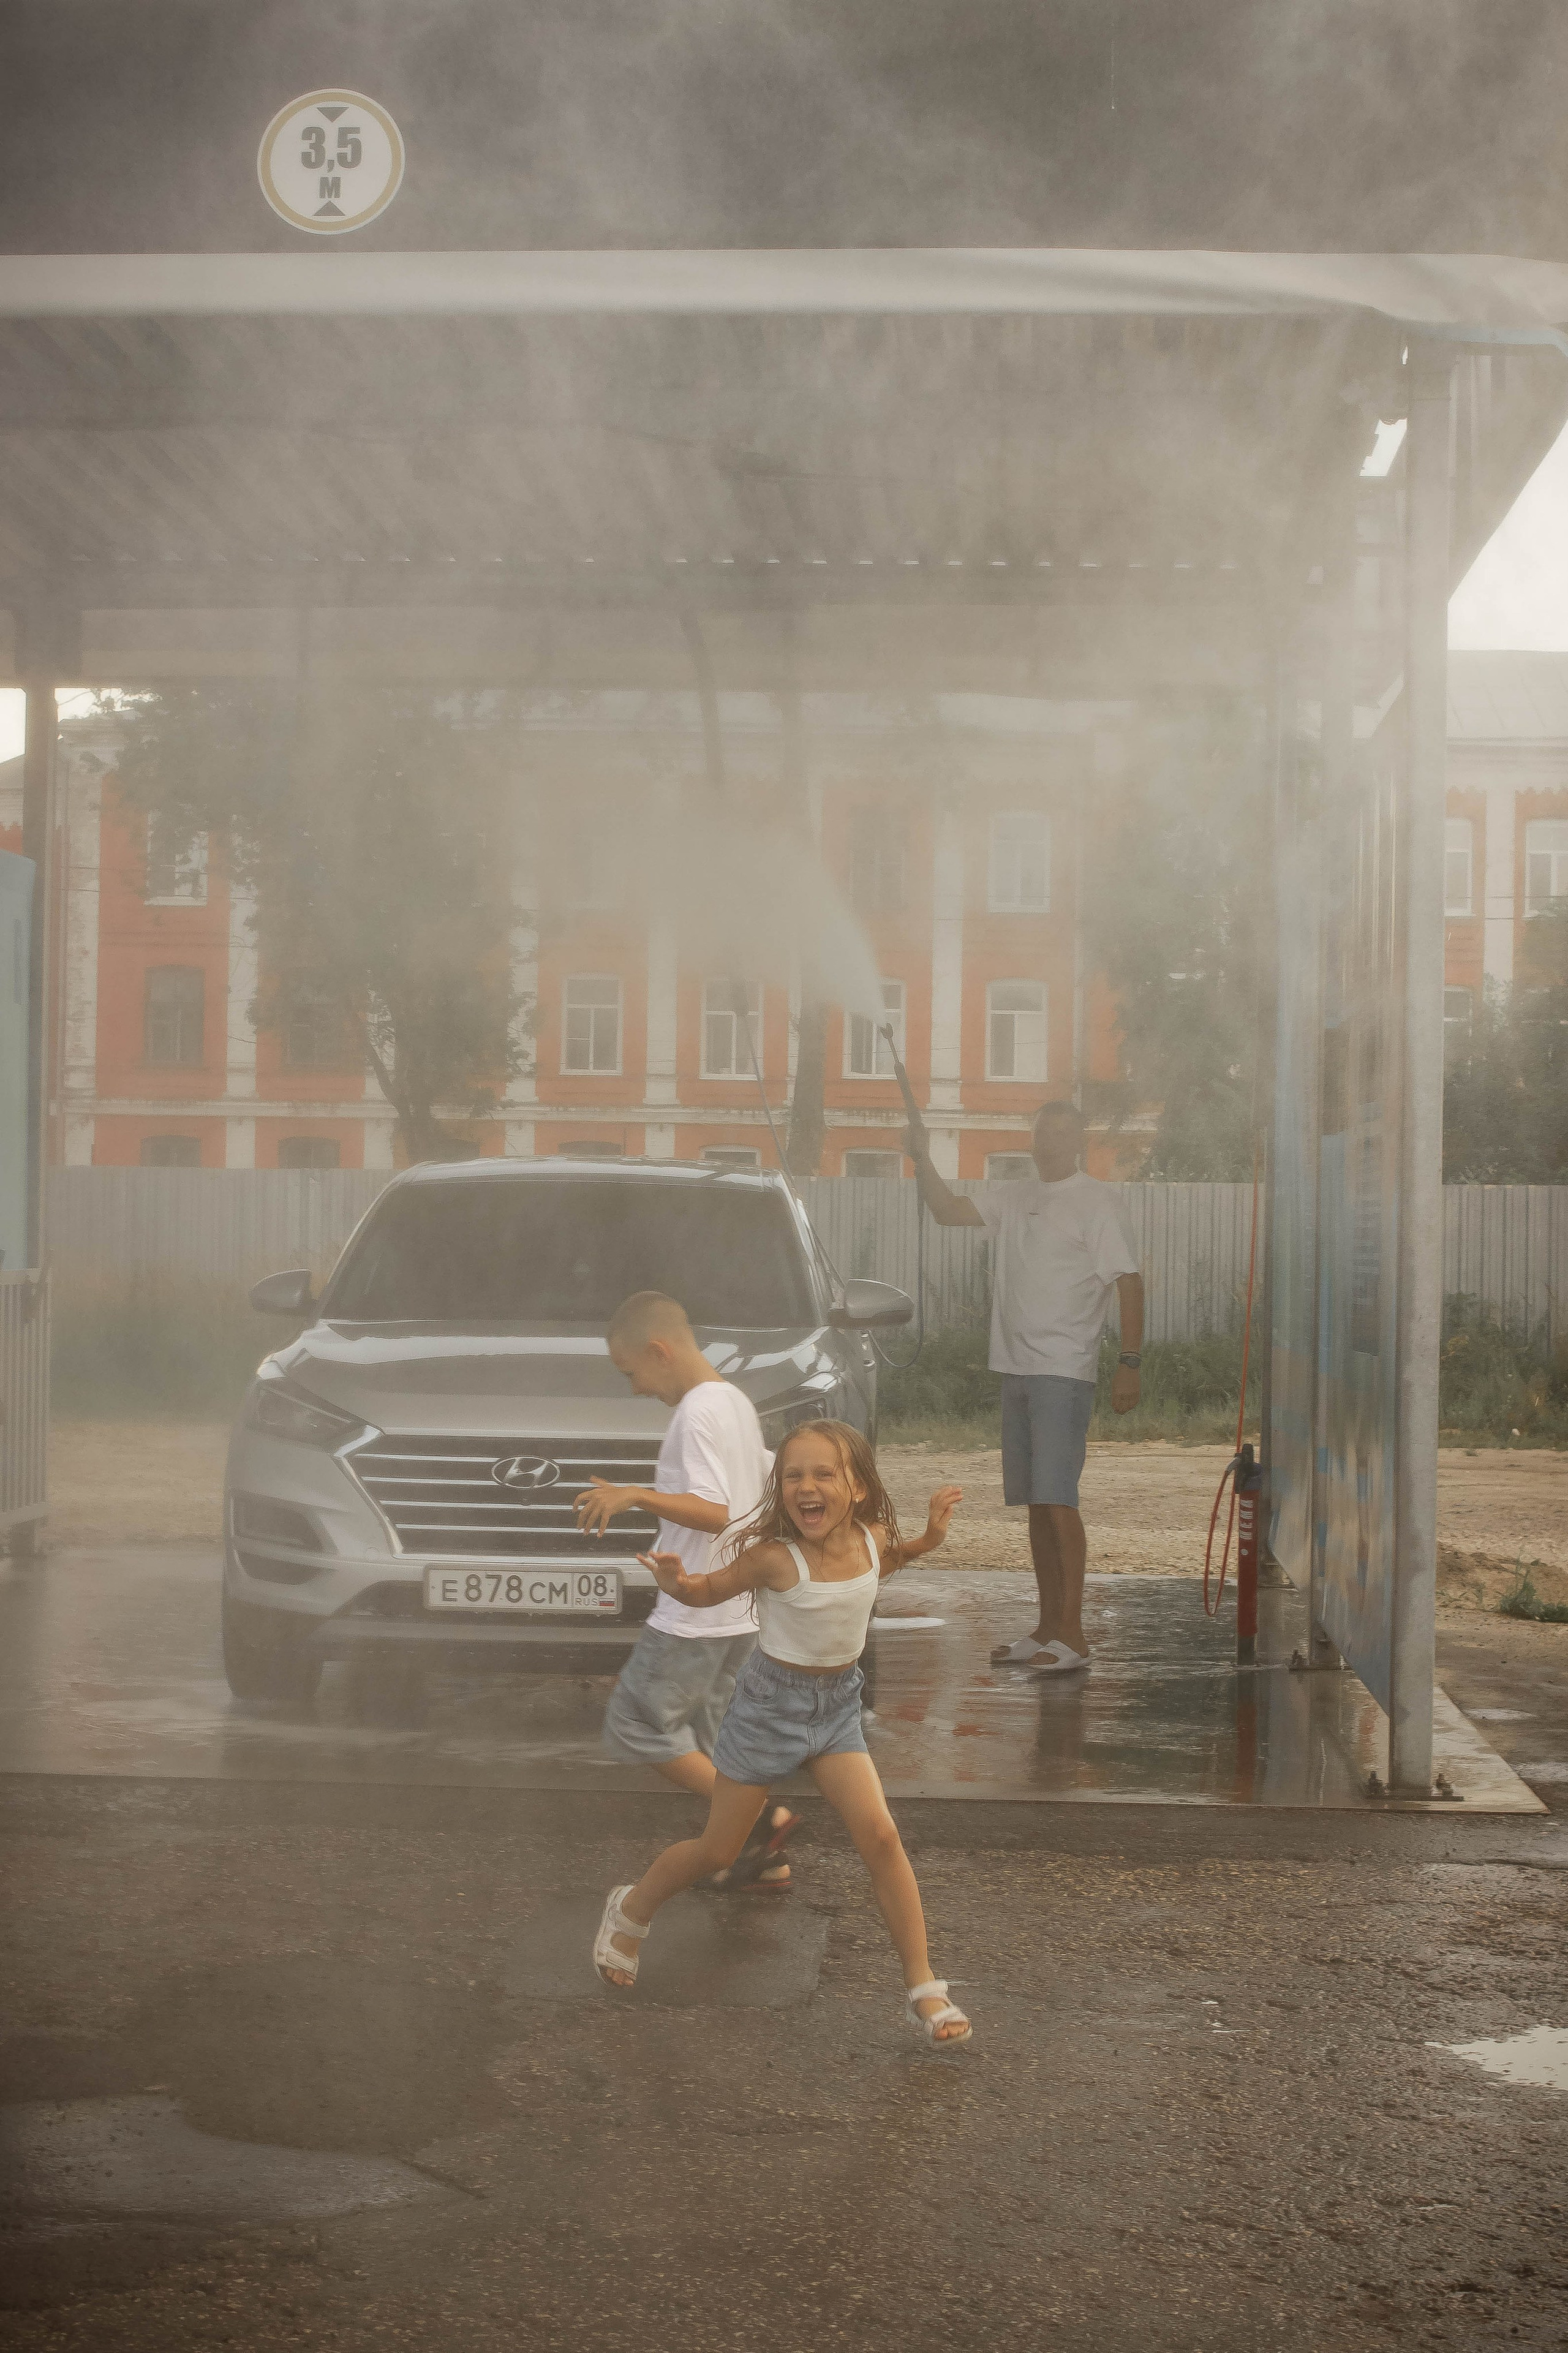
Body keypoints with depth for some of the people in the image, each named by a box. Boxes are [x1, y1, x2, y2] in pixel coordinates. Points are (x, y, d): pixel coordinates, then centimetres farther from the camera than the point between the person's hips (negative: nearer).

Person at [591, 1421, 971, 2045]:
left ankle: (923, 1988, -2)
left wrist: (928, 1536, 1)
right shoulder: (775, 1557, -25)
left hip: (837, 1705, 4)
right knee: (718, 1851, 8)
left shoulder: (873, 1539, -9)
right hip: (772, 1701, -4)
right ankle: (630, 1911, 38)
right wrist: (675, 1582, -32)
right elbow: (709, 1592, -10)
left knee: (880, 1836, -10)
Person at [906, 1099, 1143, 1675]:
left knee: (1057, 1498, -13)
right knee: (1035, 1503, 10)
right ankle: (1047, 1630, 16)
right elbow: (947, 1211, 13)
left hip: (1065, 1372, -7)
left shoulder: (1098, 1201, -6)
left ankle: (1073, 1636, -13)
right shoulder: (1011, 1198, 15)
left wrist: (1130, 1363, -16)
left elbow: (1129, 1282, -10)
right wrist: (922, 1160, -4)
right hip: (1016, 1368, 7)